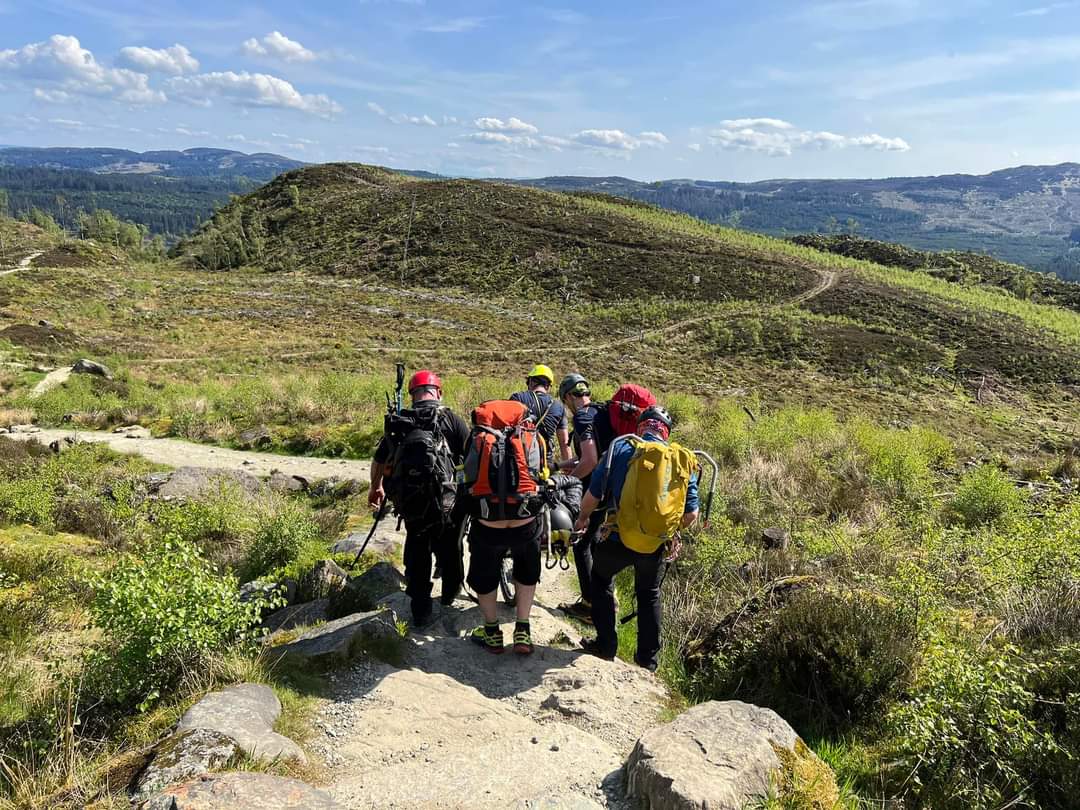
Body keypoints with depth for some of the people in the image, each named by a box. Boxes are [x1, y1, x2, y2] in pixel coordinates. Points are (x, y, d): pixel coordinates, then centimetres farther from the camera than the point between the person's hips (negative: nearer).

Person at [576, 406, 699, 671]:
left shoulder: (621, 448, -7)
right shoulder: (684, 460, 1)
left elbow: (594, 494, -5)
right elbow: (691, 513, 1)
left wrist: (583, 518, 15)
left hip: (619, 539, -2)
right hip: (656, 545, 3)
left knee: (601, 579, 26)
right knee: (649, 594, 27)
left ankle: (605, 644, 25)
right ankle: (648, 657, 31)